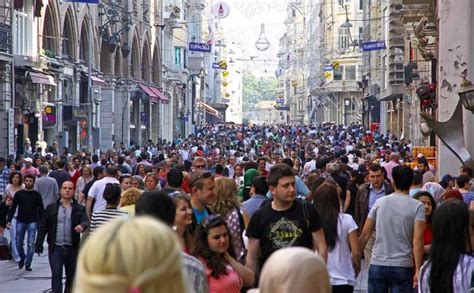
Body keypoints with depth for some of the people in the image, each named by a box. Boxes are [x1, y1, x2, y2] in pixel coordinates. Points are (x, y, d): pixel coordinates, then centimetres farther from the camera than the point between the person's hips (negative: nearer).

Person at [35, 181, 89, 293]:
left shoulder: (79, 209, 5)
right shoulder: (51, 208, 6)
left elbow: (86, 221, -11)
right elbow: (43, 227, 7)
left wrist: (82, 226, -35)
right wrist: (38, 245, 2)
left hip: (72, 249, 1)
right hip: (55, 248, -1)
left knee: (71, 277, 10)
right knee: (56, 275, -8)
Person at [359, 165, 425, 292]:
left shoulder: (380, 202, 4)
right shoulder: (417, 206, -3)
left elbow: (364, 234, 4)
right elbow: (417, 239, -13)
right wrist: (418, 270, -13)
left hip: (377, 265, 2)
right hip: (402, 267, -2)